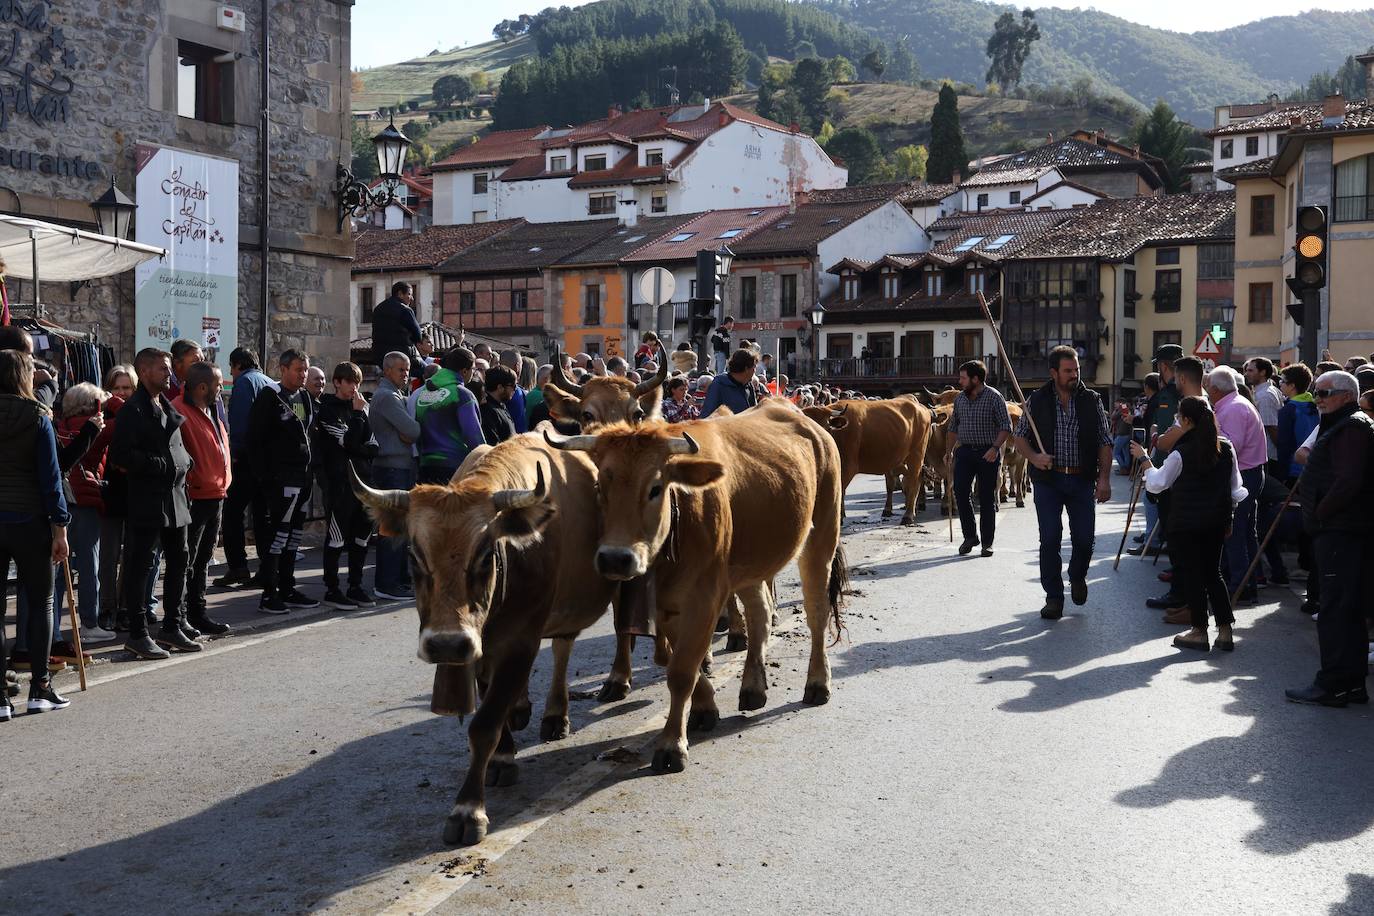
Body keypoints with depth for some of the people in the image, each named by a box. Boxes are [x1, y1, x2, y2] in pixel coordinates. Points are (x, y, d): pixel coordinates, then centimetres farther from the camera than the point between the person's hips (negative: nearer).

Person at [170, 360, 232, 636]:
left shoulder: (211, 411, 15)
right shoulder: (180, 411, -17)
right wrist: (184, 485, -19)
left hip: (215, 496, 9)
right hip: (193, 499, -9)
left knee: (203, 559, 17)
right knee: (186, 561, -2)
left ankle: (198, 612, 26)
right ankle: (179, 618, 5)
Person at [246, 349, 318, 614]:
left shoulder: (305, 398, 15)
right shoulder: (270, 397, -8)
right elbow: (255, 438, -12)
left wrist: (310, 469, 14)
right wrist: (263, 475, -17)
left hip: (302, 476, 8)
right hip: (281, 478, -8)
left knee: (294, 534, 12)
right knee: (279, 534, -7)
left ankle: (288, 589, 21)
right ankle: (269, 595, -2)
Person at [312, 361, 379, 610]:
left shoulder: (360, 406, 16)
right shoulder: (328, 409, -5)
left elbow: (372, 445, 10)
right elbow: (349, 442, -16)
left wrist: (359, 450, -9)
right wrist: (358, 414, -9)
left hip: (362, 480, 7)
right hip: (339, 480, -7)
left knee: (362, 534, 10)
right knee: (337, 536, -4)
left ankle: (355, 586, 20)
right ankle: (332, 590, 3)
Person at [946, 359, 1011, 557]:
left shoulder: (994, 397, -6)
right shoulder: (959, 398, 9)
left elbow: (1006, 427, -8)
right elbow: (953, 428, 19)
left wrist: (995, 448, -20)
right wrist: (948, 452, 16)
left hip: (988, 453, -4)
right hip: (964, 451, 4)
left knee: (987, 498, 1)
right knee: (961, 492, -8)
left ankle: (987, 543, 10)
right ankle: (970, 536, 6)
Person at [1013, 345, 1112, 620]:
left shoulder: (1091, 401, 4)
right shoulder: (1037, 401, 2)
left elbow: (1104, 443, 6)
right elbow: (1020, 436, 7)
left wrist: (1104, 479, -4)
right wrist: (1033, 457, -13)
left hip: (1082, 481, 1)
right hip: (1048, 480, -1)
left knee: (1084, 539, 2)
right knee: (1050, 540, -4)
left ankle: (1077, 577, 34)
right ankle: (1054, 597, 8)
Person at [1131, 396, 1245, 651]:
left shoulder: (1181, 453, -16)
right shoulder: (1226, 448, 0)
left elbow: (1157, 484, -5)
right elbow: (1235, 488, 7)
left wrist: (1144, 459, 7)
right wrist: (1228, 516, 19)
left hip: (1187, 522, -5)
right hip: (1217, 520, 5)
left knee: (1192, 573, 4)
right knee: (1213, 572, 14)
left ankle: (1199, 631, 9)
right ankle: (1225, 630, 11)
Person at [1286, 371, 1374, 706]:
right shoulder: (1340, 426, 20)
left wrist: (1320, 514, -15)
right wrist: (1319, 516, 14)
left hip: (1341, 533, -11)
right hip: (1338, 531, 11)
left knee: (1335, 610, -7)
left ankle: (1333, 684, -3)